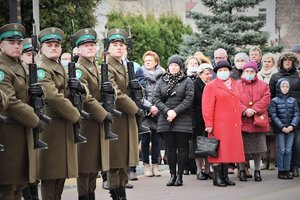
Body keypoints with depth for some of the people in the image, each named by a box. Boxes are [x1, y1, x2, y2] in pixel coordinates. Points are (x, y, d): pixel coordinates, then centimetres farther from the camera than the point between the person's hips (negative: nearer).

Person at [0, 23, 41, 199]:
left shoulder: (21, 67, 16)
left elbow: (24, 94, 23)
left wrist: (38, 92, -1)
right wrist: (35, 121, -12)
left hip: (23, 131, 9)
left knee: (20, 182, 14)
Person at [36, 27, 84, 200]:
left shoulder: (60, 68, 17)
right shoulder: (42, 69, -10)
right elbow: (53, 97, -20)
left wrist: (79, 87, -3)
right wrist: (76, 115, -12)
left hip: (64, 126, 9)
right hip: (50, 126, -9)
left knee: (61, 171, 12)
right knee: (50, 175, -6)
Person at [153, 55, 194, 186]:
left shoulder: (187, 81, 3)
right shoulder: (162, 81, 12)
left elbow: (189, 99, -7)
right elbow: (156, 98, 3)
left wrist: (175, 112, -15)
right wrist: (167, 111, -11)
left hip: (182, 119, -3)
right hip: (165, 120, 3)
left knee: (182, 147, -2)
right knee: (170, 148, 5)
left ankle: (180, 175, 2)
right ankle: (172, 174, 10)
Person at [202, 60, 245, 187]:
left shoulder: (234, 85, 17)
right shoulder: (211, 86, -3)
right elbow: (207, 107, -8)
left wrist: (239, 121, 16)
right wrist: (209, 124, -13)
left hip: (233, 125, 6)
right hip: (219, 125, -6)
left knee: (229, 150, 8)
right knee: (218, 150, -4)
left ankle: (225, 176, 14)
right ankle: (217, 177, 0)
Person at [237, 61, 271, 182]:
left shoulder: (263, 86, 9)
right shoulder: (236, 86, 4)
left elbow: (265, 100, -2)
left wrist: (254, 110, -14)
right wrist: (245, 111, -18)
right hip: (242, 121, -1)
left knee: (258, 146, 4)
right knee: (242, 147, 1)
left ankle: (257, 170, 16)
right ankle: (242, 170, 12)